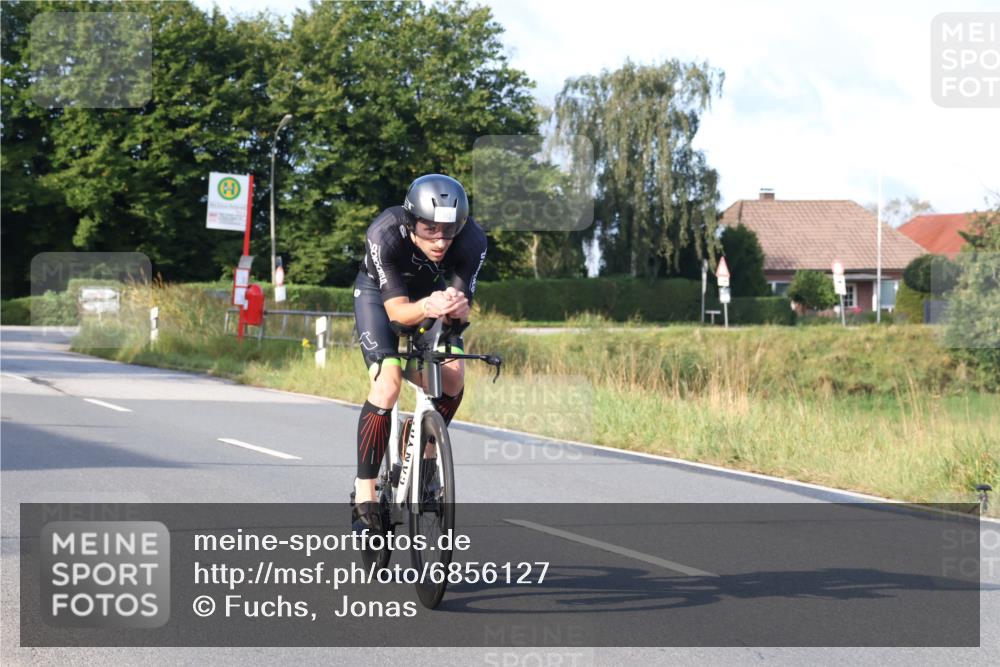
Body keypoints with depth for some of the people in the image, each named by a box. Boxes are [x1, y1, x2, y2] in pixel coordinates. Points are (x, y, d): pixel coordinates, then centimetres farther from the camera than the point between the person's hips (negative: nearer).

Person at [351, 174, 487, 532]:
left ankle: (426, 453, 8)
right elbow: (396, 309, -37)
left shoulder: (472, 240, -32)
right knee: (388, 382, -23)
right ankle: (364, 493, -17)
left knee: (453, 374, -18)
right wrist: (427, 308, -58)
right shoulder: (384, 234, -38)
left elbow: (464, 310, -29)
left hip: (432, 292, 3)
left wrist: (456, 307, -53)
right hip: (379, 294, -3)